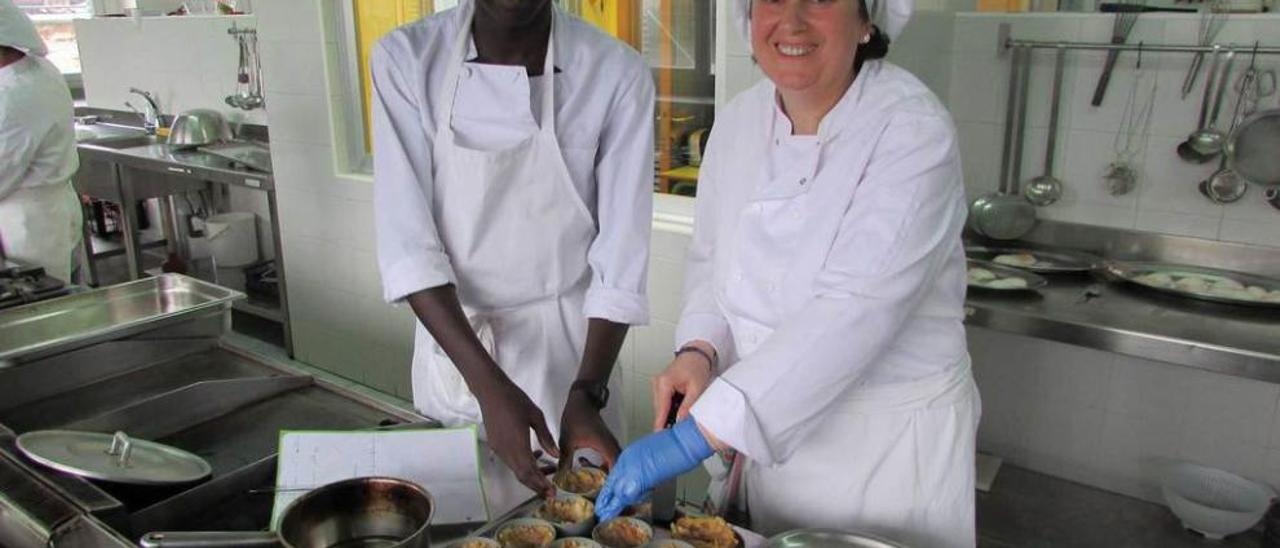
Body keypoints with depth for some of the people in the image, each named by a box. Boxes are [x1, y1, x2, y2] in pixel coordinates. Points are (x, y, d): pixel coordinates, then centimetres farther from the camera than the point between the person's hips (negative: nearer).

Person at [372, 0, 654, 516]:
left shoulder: (616, 73, -14)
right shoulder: (406, 58, -11)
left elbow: (621, 256, -12)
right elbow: (405, 242, -14)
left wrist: (587, 394, -20)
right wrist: (488, 383, -22)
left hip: (567, 343, -1)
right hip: (451, 340, 2)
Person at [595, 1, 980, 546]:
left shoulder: (914, 132, -22)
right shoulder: (740, 119, -4)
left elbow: (854, 312, -31)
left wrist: (694, 436, -35)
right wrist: (699, 350, -13)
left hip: (891, 438, -4)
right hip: (772, 424, 5)